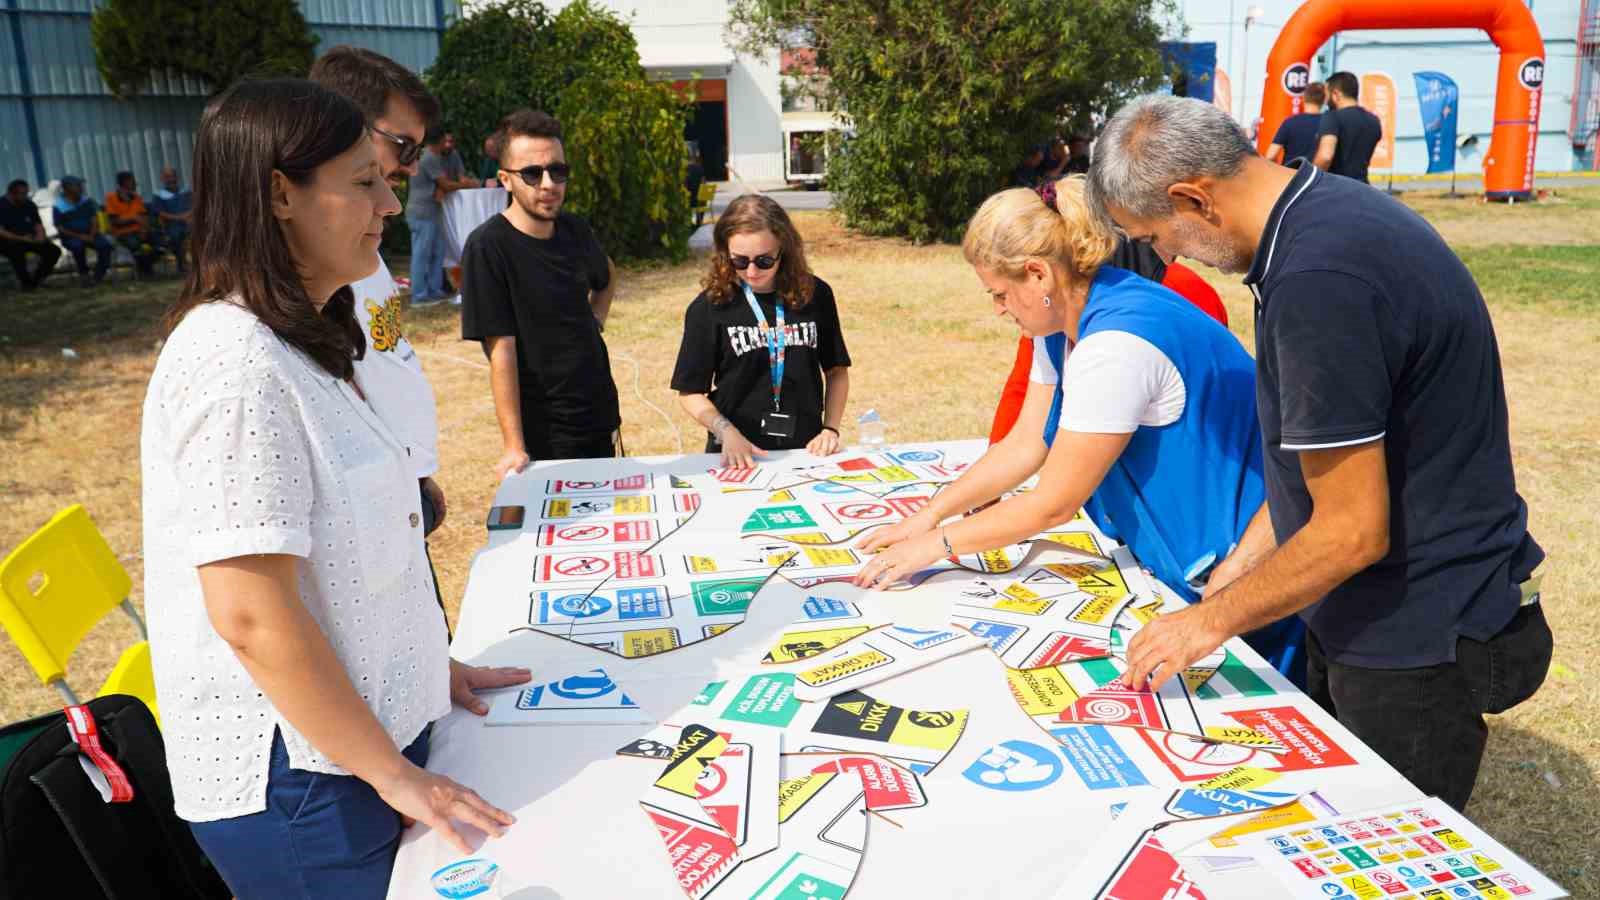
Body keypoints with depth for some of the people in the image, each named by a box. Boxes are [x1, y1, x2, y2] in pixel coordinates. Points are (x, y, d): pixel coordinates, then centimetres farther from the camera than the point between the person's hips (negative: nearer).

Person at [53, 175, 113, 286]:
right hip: (71, 237, -3)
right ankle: (83, 274, -15)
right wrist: (79, 236, -20)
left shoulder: (87, 201, 5)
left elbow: (94, 219, 3)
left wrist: (91, 236, -14)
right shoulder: (59, 207, -8)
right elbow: (60, 229, -8)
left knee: (105, 245, -25)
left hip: (89, 235, 4)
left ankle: (98, 275, -19)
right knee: (78, 246, -37)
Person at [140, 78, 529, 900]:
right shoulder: (236, 364, -23)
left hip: (351, 729, 9)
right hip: (296, 784, -9)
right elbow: (252, 615, -25)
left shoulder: (296, 344, 7)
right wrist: (394, 775, -18)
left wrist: (426, 662, 15)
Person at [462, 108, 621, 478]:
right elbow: (501, 352, -20)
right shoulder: (488, 246, -17)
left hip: (601, 417, 7)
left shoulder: (574, 230, 2)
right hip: (544, 435, -6)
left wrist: (594, 324, 8)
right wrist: (514, 446, -22)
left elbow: (606, 277, 25)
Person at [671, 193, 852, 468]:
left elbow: (837, 370, 15)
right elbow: (690, 392, 2)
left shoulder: (815, 295, 4)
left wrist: (830, 429, 3)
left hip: (806, 452, 2)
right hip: (736, 457, -2)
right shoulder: (709, 307, -2)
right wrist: (727, 432, -13)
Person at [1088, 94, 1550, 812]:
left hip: (1417, 647, -9)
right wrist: (1228, 578, 12)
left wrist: (1212, 620, -11)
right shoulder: (1334, 209, 5)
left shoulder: (1318, 282, -28)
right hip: (1364, 619, 9)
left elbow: (1352, 531, -25)